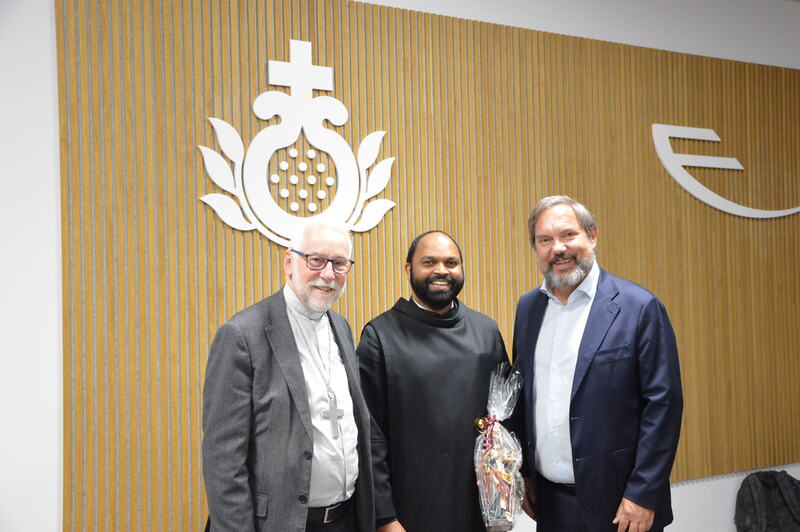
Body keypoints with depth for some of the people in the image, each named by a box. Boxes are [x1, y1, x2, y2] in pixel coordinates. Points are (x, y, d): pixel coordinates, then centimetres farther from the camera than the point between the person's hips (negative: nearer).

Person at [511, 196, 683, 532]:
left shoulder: (639, 308, -11)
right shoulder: (528, 307, 5)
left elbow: (664, 405, -12)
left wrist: (643, 495, -14)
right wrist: (523, 474, 9)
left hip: (618, 504, -4)